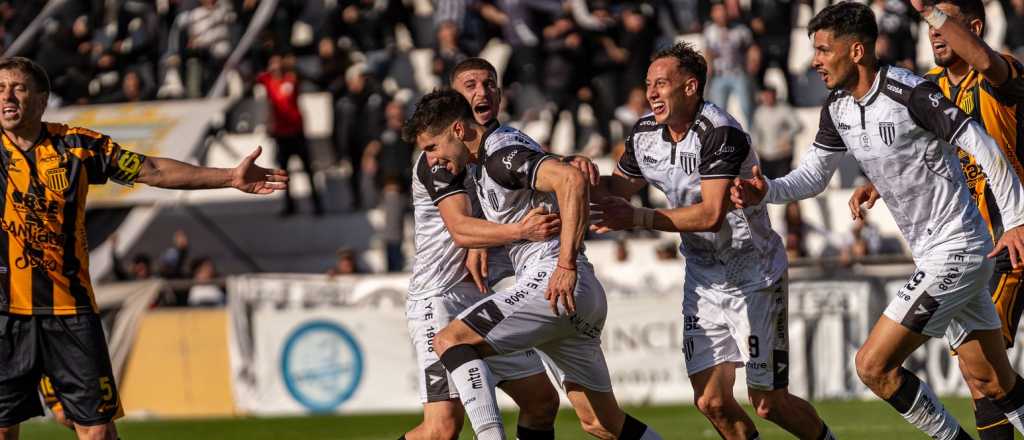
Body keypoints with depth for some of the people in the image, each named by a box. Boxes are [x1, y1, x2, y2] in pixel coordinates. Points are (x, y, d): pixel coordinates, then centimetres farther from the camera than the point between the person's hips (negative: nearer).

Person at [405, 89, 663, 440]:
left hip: (555, 283, -10)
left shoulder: (502, 155, -11)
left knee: (451, 340, -15)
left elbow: (572, 180, -26)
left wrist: (566, 265, -29)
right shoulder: (486, 161, 20)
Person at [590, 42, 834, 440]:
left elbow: (711, 214, -31)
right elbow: (619, 186, 16)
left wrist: (636, 218, -31)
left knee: (768, 403, -3)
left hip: (754, 279, -6)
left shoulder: (721, 134, -24)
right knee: (712, 402, -2)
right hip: (703, 281, 7)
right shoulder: (644, 134, 0)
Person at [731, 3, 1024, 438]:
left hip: (957, 251, -9)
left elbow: (983, 147, -17)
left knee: (874, 365, -11)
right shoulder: (838, 107, 6)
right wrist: (766, 191, -6)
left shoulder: (910, 93, -19)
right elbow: (812, 176, 14)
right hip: (933, 255, 9)